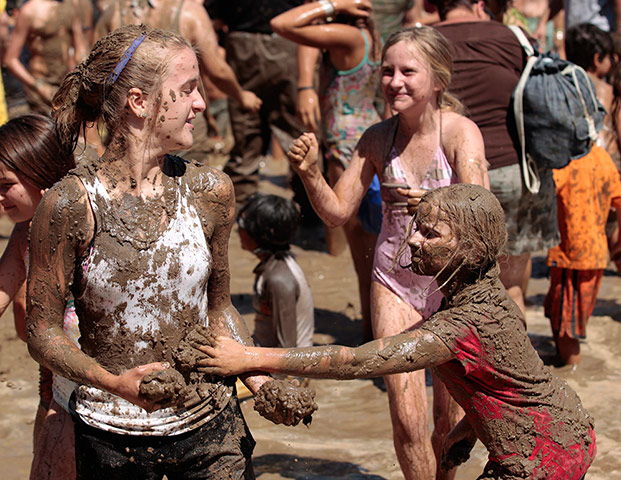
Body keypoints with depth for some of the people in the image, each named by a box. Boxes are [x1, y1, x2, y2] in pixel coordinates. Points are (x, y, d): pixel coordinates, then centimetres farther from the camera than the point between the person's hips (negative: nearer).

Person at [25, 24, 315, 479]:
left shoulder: (210, 191, -4)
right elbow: (43, 332, -8)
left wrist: (260, 380, -4)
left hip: (211, 426, 2)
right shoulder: (69, 205, -14)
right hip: (111, 437, -2)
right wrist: (115, 382, -23)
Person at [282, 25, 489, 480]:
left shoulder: (460, 131, -14)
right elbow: (338, 211, 3)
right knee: (407, 417, -2)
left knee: (451, 417, 10)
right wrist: (310, 173, -16)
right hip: (395, 280, 2)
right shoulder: (378, 139, -3)